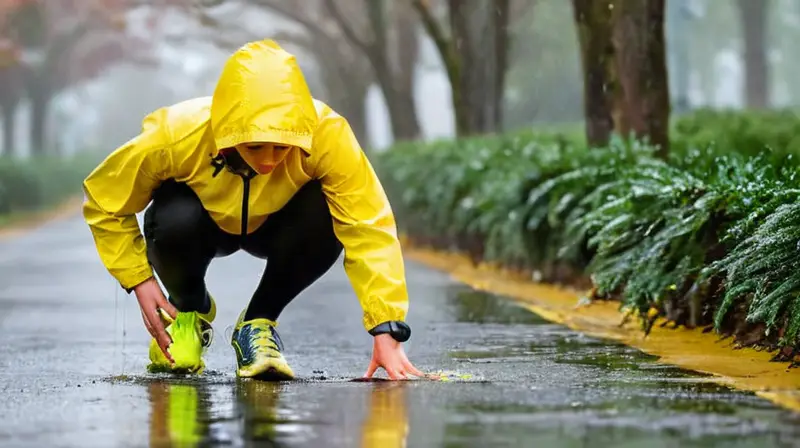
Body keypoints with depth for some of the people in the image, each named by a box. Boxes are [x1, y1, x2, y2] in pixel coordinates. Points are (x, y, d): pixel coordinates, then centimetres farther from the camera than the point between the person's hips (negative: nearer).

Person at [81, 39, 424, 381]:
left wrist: (385, 332, -45)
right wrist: (140, 281, -26)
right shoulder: (177, 135, -35)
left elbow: (368, 227, -38)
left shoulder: (326, 133, -36)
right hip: (203, 226, 0)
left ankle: (258, 323, -6)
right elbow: (105, 202, -20)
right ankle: (189, 309, 1)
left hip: (274, 226, 0)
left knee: (327, 218, -33)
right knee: (176, 220, -35)